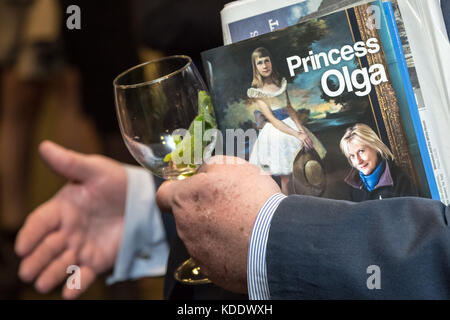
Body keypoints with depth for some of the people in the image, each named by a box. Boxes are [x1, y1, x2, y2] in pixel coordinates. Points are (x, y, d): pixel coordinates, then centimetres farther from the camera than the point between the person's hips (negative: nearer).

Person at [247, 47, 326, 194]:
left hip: (291, 124, 5)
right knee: (286, 179, 0)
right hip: (276, 131, -5)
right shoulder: (255, 91, -9)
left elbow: (290, 108, 3)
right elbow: (272, 119, -15)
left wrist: (302, 130, -13)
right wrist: (297, 135, -23)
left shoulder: (281, 82, 8)